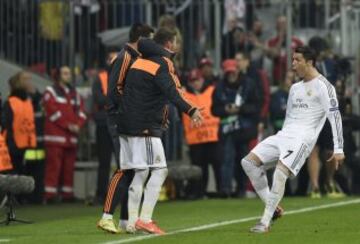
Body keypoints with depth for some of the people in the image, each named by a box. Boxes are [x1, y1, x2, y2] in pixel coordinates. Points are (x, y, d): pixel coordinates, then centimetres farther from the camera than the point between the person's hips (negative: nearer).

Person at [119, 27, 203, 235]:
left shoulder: (141, 60, 17)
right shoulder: (162, 63, -9)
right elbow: (171, 92, -25)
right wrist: (190, 110, -38)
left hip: (128, 124, 9)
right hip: (146, 126, -9)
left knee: (140, 173, 10)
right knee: (159, 170, -8)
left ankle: (132, 222, 8)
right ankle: (145, 219, -15)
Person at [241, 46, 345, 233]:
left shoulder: (323, 86, -4)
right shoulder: (295, 88, 21)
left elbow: (335, 116, -10)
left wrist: (338, 149, -16)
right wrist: (282, 143, 25)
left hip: (303, 138, -8)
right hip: (284, 134, 9)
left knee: (280, 172, -28)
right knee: (249, 161, -6)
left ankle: (265, 222, -22)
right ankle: (272, 207, -2)